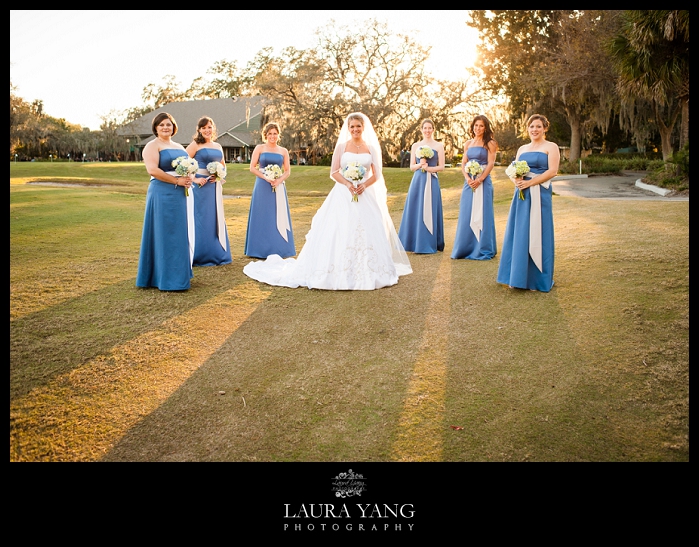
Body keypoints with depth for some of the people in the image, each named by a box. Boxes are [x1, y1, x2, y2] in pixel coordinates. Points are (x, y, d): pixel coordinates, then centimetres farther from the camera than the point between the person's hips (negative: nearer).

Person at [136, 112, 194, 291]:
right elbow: (152, 170, -17)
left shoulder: (179, 147, 19)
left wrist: (190, 178, -3)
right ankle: (167, 277, 2)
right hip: (163, 195, -7)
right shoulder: (152, 146, -4)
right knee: (165, 235, -4)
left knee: (182, 234, 10)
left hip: (182, 195, 8)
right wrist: (177, 180, -18)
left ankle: (181, 273, 19)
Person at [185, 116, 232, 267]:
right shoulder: (195, 145, -4)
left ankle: (216, 253, 21)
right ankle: (200, 255, 7)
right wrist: (194, 179, -14)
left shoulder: (218, 146, 13)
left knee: (215, 219, 10)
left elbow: (223, 166, 23)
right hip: (200, 186, -6)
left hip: (214, 187, 6)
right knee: (200, 219, -2)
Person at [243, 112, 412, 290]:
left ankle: (367, 271, 11)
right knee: (341, 233, -5)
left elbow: (377, 175, 7)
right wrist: (348, 184, -14)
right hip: (343, 195, -1)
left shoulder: (372, 148, 8)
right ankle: (340, 271, 2)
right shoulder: (341, 146, 5)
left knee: (367, 233, -1)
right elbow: (334, 172, 2)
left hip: (366, 196, 1)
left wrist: (364, 185, -11)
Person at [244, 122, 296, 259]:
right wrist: (265, 177, -13)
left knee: (278, 218, 3)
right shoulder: (259, 148, 4)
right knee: (262, 216, 0)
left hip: (278, 186, 2)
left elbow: (287, 171, 8)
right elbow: (252, 167, -1)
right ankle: (262, 249, 8)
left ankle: (279, 249, 12)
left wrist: (279, 180, -10)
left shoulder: (283, 151, 10)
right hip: (262, 186, -2)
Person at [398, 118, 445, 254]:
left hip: (432, 182, -2)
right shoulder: (415, 146, 10)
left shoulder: (439, 146, 5)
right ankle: (415, 242, 9)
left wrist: (428, 168, -13)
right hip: (418, 181, 2)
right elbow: (412, 167, 9)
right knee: (416, 210, 1)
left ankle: (428, 244, 6)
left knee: (429, 211, -1)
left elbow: (441, 167, 1)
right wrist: (420, 164, -11)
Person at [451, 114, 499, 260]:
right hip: (469, 181, 5)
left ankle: (483, 249, 6)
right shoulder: (468, 143, 14)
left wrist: (479, 179, -18)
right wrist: (467, 178, -8)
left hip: (483, 181, -4)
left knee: (481, 214, -2)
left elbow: (490, 164, -7)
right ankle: (466, 247, 14)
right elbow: (463, 163, 10)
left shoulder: (490, 143, 0)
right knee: (466, 214, 5)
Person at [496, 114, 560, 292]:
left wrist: (529, 183, -18)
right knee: (519, 234, 6)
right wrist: (515, 180, -8)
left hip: (539, 195, -6)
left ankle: (536, 279, 6)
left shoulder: (551, 147, 1)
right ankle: (518, 277, 14)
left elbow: (552, 171, -11)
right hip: (521, 194, 6)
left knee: (536, 235, -4)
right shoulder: (522, 149, 18)